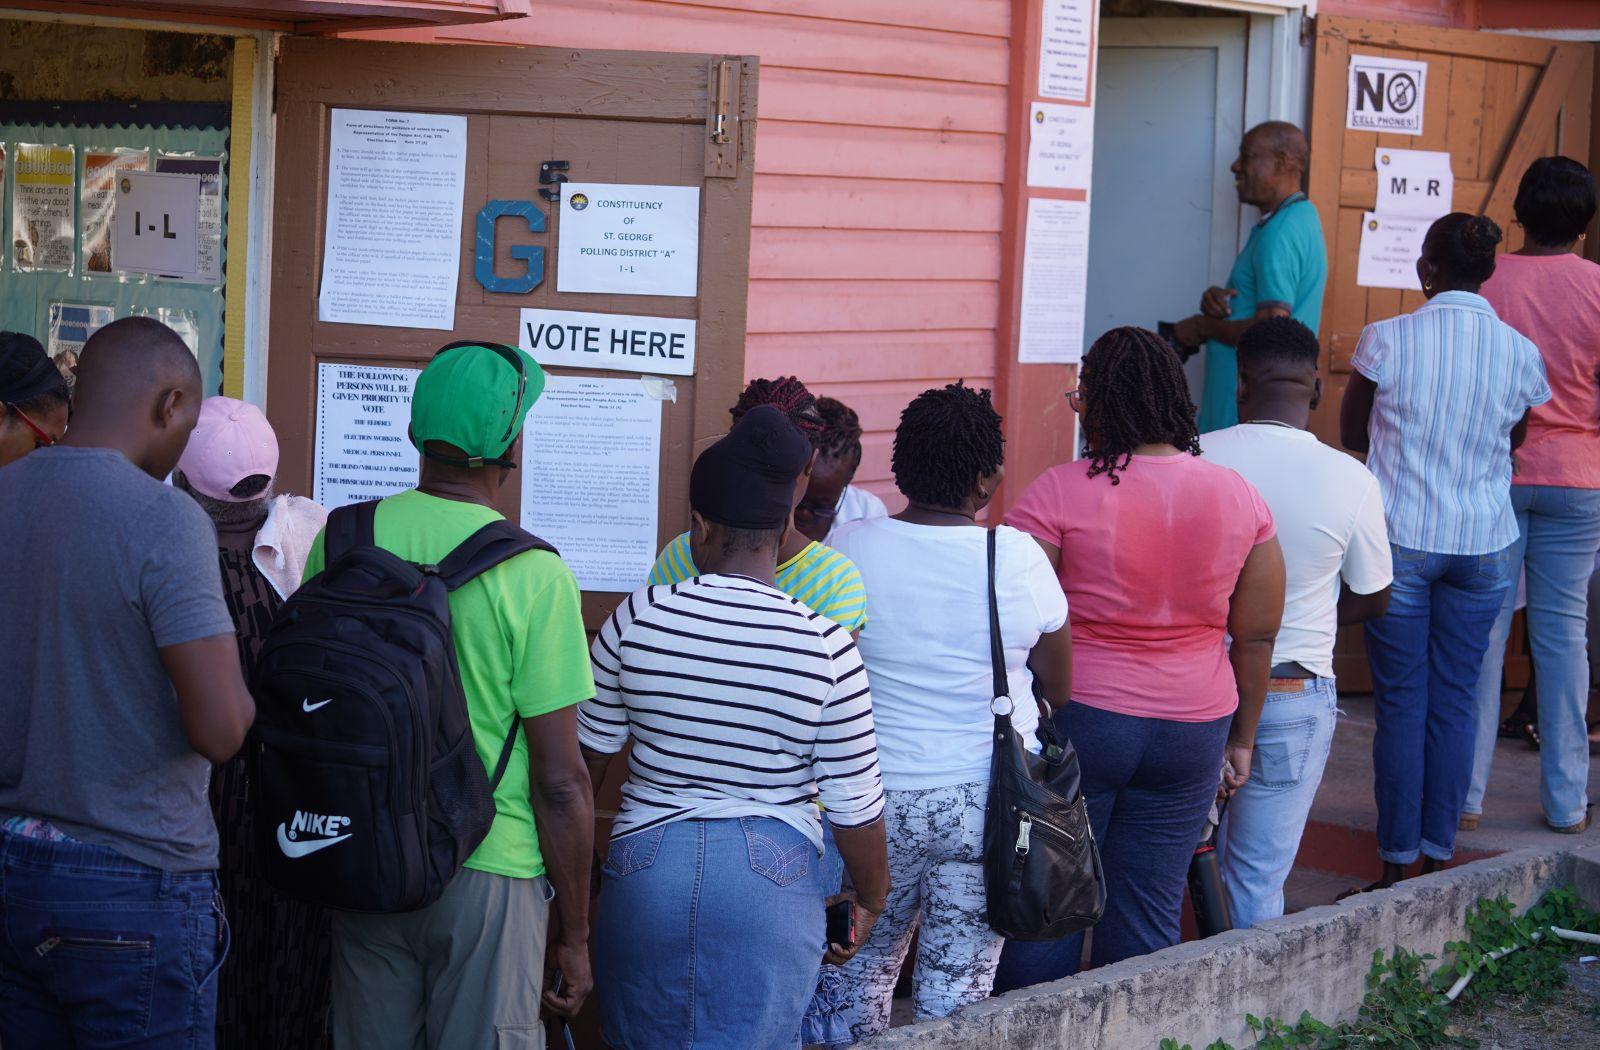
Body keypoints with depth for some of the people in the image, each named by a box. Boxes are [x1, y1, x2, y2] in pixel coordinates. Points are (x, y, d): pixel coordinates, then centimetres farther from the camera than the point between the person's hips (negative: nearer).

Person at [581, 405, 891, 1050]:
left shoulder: (639, 618, -6)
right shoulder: (828, 649, -10)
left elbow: (586, 757, 5)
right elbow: (856, 810, -4)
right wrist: (869, 900, 15)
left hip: (644, 865, 1)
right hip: (772, 876, -1)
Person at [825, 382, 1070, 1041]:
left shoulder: (849, 549, -7)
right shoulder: (1018, 557, -9)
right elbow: (1058, 690, 2)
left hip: (877, 801, 1)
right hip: (988, 806, -1)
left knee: (863, 968, 17)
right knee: (956, 988, 7)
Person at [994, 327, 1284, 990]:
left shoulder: (1059, 493, -12)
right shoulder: (1239, 498, 1)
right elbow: (1257, 636, 6)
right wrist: (1241, 738, 17)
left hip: (1077, 719, -4)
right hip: (1193, 729, 4)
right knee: (1149, 912, 10)